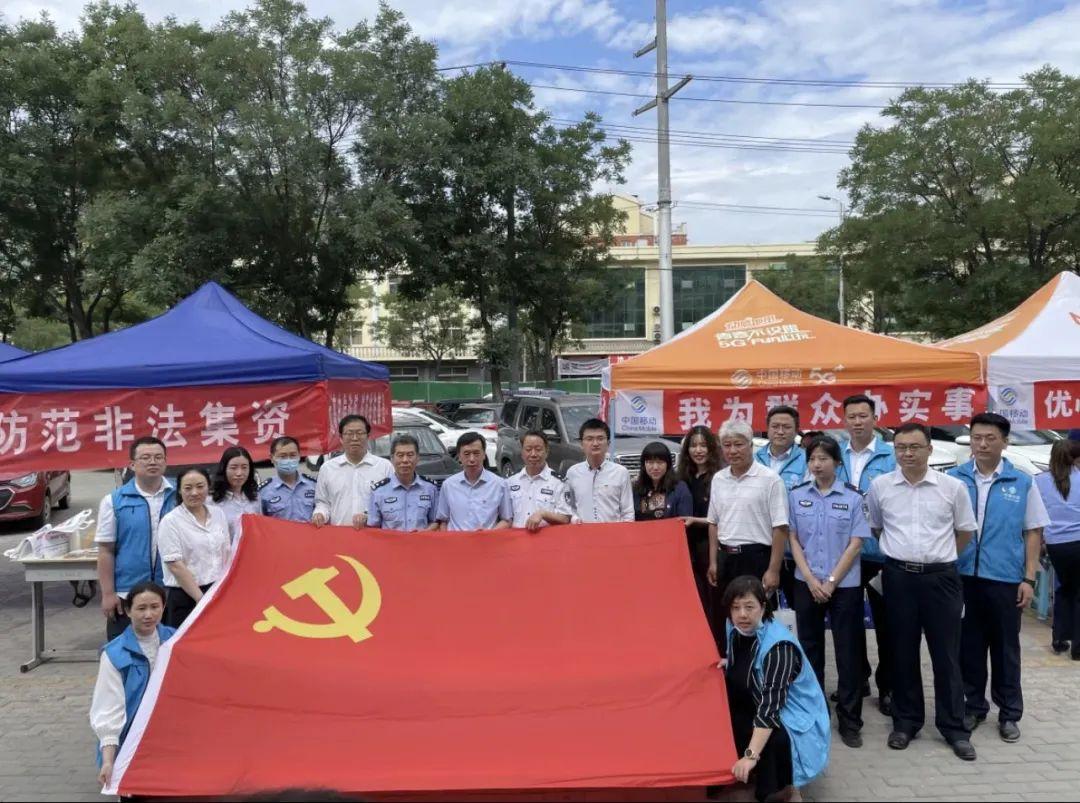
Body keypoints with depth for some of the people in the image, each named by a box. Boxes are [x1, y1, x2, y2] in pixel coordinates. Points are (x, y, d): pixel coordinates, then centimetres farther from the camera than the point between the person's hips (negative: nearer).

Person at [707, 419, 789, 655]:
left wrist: (773, 570, -14)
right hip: (726, 558, 6)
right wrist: (713, 562, 11)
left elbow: (780, 528, -11)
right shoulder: (718, 479, 8)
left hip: (756, 558, -5)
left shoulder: (769, 479, -10)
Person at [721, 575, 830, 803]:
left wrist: (750, 755, -44)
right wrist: (726, 664, -9)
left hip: (794, 718, -8)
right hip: (758, 708, 8)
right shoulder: (736, 629, -5)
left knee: (775, 738, -37)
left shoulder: (779, 645, -28)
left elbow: (771, 705, -36)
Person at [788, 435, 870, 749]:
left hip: (845, 585, -2)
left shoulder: (853, 498, -4)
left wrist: (831, 582, -11)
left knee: (847, 652, 2)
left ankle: (850, 721, 12)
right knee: (810, 649, 11)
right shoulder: (796, 496, 2)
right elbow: (793, 540, 2)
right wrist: (811, 580, -8)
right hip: (806, 584, 2)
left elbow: (855, 544, -6)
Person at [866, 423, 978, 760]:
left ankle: (954, 727, 18)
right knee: (903, 653, 10)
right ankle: (906, 721, 23)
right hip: (899, 577, 1)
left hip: (941, 577, -1)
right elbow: (874, 527, 15)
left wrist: (940, 555, 11)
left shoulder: (953, 486, -3)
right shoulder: (880, 486, 0)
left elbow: (965, 530, 10)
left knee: (946, 654, 6)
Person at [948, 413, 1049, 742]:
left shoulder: (1022, 483, 0)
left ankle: (1009, 713, 23)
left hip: (1005, 578, -1)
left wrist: (1029, 579, -2)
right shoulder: (954, 479, 0)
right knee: (969, 646, 11)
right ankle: (973, 706, 26)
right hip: (962, 576, 1)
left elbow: (1033, 533, 3)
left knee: (1005, 648, 10)